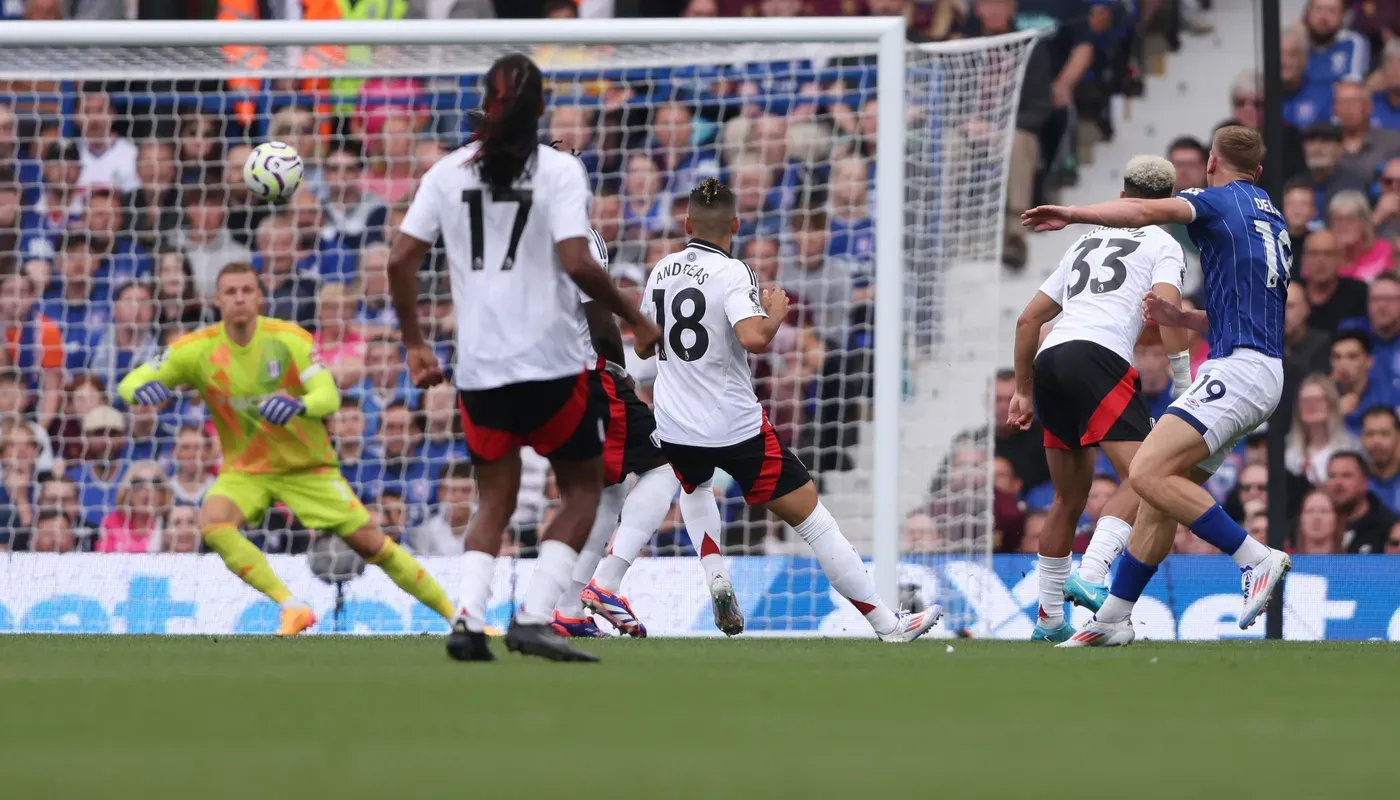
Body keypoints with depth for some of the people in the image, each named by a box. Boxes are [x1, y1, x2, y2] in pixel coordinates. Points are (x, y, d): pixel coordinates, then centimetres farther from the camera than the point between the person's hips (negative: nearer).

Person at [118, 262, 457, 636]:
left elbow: (329, 396, -20)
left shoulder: (289, 339, -14)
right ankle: (292, 608, -24)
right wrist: (142, 389, -36)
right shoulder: (198, 349, -11)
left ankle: (455, 614, 12)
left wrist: (299, 405, -44)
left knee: (370, 542, -4)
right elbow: (129, 384, -10)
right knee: (212, 521, -30)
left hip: (307, 465, -1)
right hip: (244, 470, 1)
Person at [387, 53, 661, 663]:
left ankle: (467, 618, -5)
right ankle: (534, 616, -3)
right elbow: (577, 263, -18)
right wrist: (634, 319, -4)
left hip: (479, 368, 4)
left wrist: (415, 344, 12)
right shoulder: (558, 170, -7)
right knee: (582, 487, 13)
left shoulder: (448, 173, 5)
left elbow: (400, 259, 1)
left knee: (495, 500, 16)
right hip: (549, 363, -4)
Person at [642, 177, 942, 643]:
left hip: (676, 430, 5)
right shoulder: (731, 273, -11)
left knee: (696, 487, 39)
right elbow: (754, 339, -27)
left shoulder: (662, 271, 8)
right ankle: (888, 625, 0)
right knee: (811, 516, -1)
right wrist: (776, 312, -7)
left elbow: (643, 346, 20)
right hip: (736, 427, -5)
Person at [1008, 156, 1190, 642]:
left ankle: (1048, 620, 20)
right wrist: (1184, 383, -4)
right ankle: (1091, 576, -32)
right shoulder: (1163, 245, 13)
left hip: (1049, 362, 7)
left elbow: (1028, 319, 31)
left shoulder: (1086, 243, 31)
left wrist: (1024, 391, 37)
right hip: (1100, 357, -7)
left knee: (1070, 498, 18)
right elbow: (1165, 308, -7)